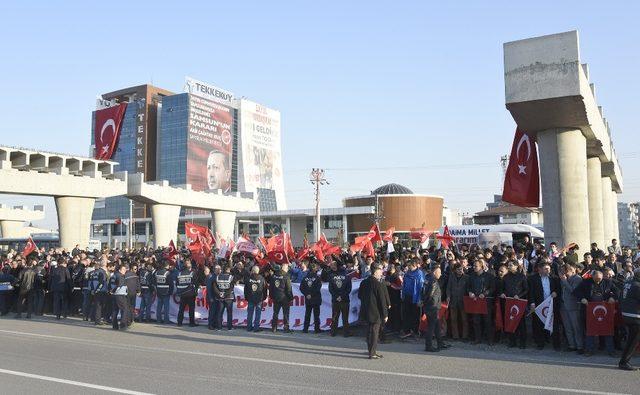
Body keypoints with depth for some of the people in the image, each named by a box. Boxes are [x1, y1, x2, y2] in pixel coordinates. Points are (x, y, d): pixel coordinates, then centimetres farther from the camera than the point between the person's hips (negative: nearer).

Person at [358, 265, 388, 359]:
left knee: (369, 331, 18)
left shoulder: (363, 282, 4)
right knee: (374, 332, 1)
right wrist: (385, 314, -9)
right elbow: (382, 300, -15)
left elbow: (359, 295, 14)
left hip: (366, 311, 7)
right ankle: (372, 353, 4)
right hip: (376, 312, -7)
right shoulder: (378, 284, -17)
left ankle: (371, 350, 29)